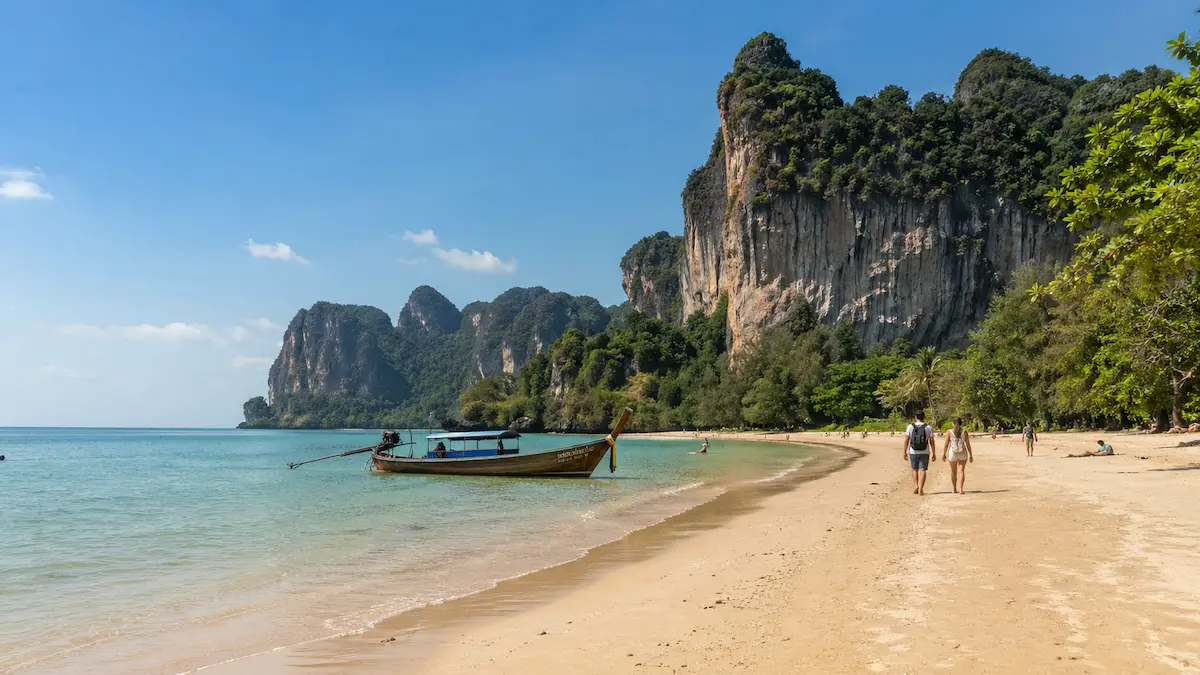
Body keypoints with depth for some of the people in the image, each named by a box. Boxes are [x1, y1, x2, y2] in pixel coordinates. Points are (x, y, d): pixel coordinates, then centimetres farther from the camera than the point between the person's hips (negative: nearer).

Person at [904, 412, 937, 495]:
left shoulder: (910, 427, -3)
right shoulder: (928, 428, -2)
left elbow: (906, 440, -4)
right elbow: (932, 442, -2)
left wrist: (905, 452, 3)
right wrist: (934, 454, 4)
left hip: (913, 452, 1)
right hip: (924, 453, -1)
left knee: (915, 470, 18)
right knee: (922, 471, 0)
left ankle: (915, 486, 6)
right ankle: (920, 489, -8)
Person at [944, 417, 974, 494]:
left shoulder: (949, 432, -5)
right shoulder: (965, 432, -2)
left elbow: (946, 444, -6)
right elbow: (968, 444, -3)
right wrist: (971, 455, 4)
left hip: (952, 453, 0)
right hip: (962, 454, 0)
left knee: (953, 472, 15)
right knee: (961, 471, -1)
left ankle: (955, 489, 23)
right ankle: (960, 489, -14)